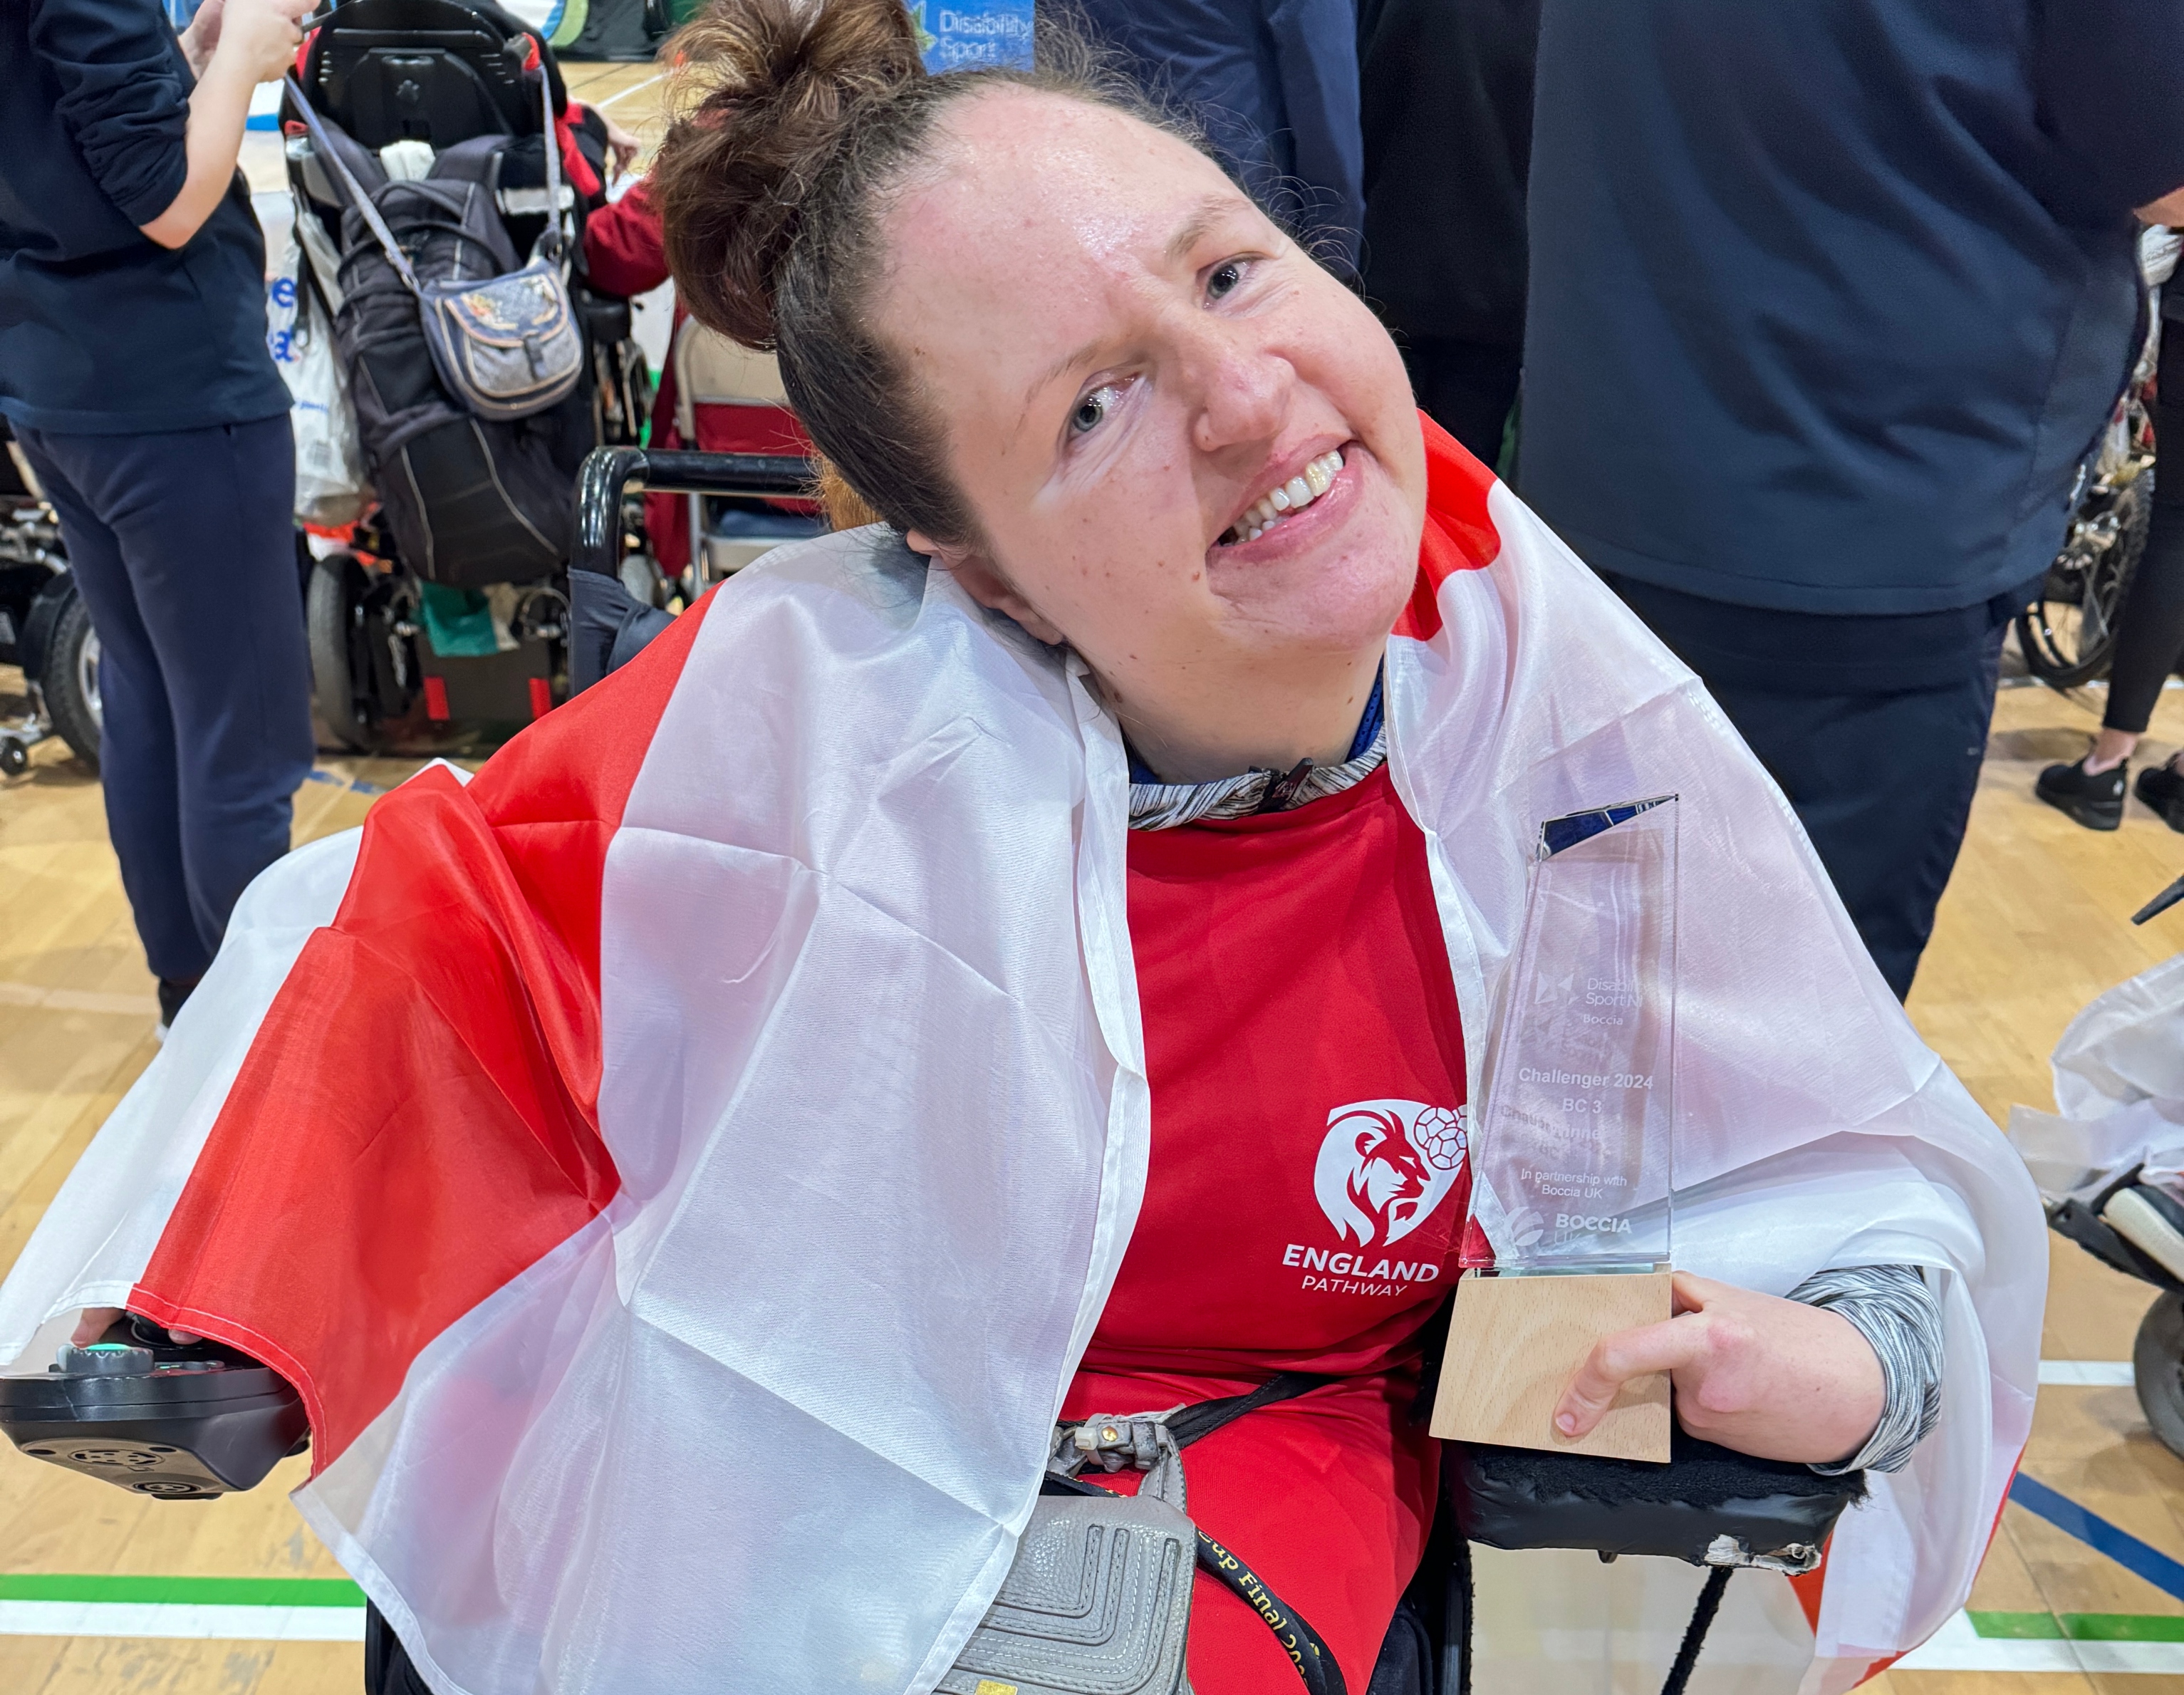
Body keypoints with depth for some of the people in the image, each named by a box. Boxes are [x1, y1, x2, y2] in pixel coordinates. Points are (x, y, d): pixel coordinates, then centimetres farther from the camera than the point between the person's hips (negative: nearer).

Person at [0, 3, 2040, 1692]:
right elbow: (432, 933, -4)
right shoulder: (804, 706, -21)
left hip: (1268, 1493, 1)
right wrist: (209, 1343, -6)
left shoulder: (1584, 734, -17)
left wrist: (1849, 1366, -22)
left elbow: (1857, 1180, -2)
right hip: (776, 1507, 1)